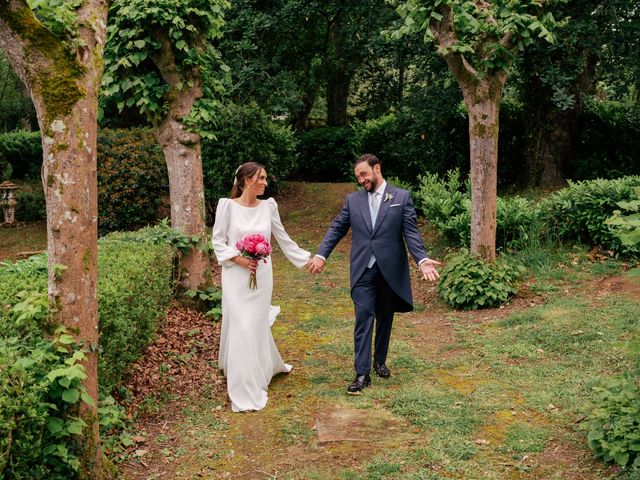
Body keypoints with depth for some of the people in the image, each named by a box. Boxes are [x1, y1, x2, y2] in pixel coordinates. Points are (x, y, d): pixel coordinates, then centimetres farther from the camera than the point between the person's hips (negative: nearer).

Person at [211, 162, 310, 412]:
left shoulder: (268, 206, 2)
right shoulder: (227, 205, -7)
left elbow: (284, 239, 9)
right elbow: (217, 240, -2)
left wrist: (308, 260, 9)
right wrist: (238, 259, -15)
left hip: (262, 275, 3)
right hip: (236, 276, -3)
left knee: (258, 326, 9)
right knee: (240, 328, -2)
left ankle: (265, 369, 36)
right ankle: (244, 391, 9)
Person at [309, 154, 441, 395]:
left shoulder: (402, 197, 1)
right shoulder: (352, 199, 8)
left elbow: (411, 232, -4)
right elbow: (336, 229, 7)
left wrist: (422, 260, -18)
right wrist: (321, 255, -5)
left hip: (390, 269, 0)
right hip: (363, 270, 0)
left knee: (385, 318, 13)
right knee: (364, 318, -5)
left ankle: (380, 360, 31)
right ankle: (362, 373, -5)